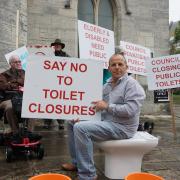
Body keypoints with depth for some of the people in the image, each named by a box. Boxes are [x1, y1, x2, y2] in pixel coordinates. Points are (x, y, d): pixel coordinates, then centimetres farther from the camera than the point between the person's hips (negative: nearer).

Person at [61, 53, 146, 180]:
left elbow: (130, 110, -23)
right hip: (105, 121, 9)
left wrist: (107, 106, -17)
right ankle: (77, 162, 17)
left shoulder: (132, 84, -11)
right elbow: (98, 105, 15)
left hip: (121, 126, -9)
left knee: (81, 128, -26)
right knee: (72, 122, 10)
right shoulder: (107, 85, 14)